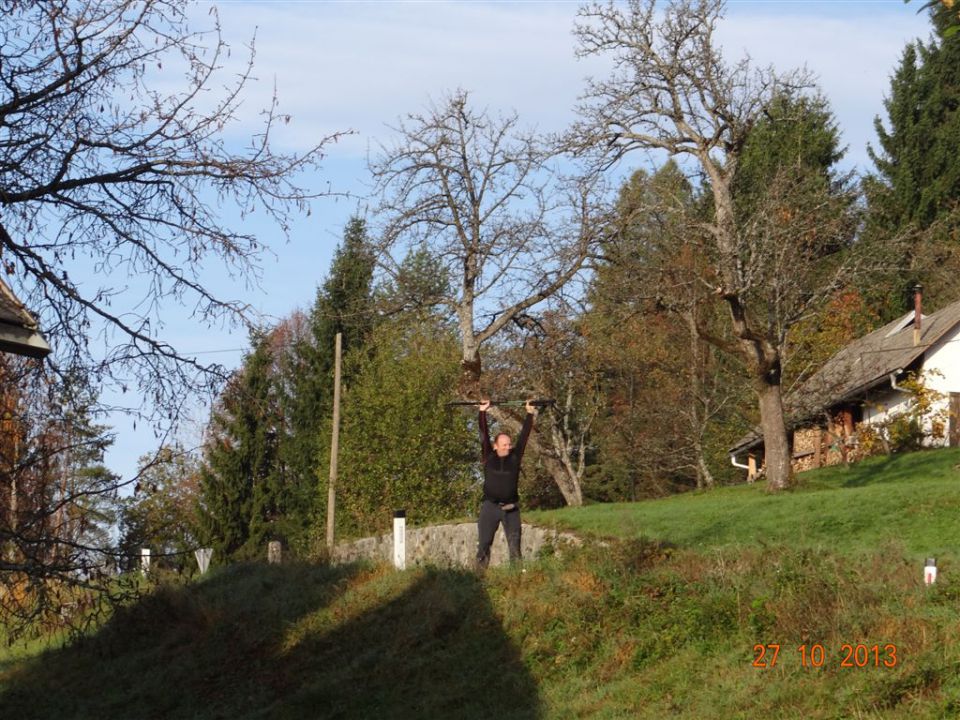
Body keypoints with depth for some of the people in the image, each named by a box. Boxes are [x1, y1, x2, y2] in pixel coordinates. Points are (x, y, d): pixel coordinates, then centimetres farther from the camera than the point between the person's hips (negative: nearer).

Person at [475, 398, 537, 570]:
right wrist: (483, 412, 0)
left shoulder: (515, 457, 7)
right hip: (490, 507, -2)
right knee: (484, 544, -3)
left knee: (515, 545, 1)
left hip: (511, 508, 2)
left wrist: (530, 414, 8)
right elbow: (484, 435, 2)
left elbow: (524, 435, 8)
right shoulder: (488, 458, 4)